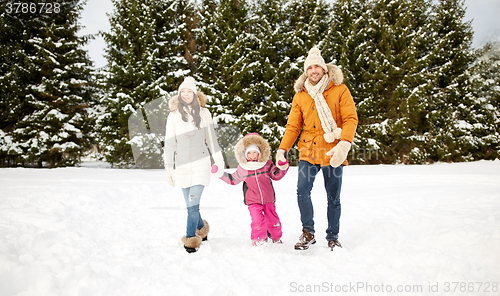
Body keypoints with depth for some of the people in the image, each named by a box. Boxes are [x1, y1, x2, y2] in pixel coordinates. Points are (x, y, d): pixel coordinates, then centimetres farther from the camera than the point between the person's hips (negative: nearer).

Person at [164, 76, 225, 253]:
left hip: (201, 164, -2)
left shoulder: (203, 113, 6)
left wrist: (220, 162, 8)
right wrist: (168, 168, 3)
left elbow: (211, 139, 10)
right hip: (182, 166, 2)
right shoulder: (174, 115, 6)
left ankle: (191, 238, -4)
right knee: (191, 205, 9)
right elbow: (169, 143, 7)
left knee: (193, 203, -13)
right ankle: (201, 228, 33)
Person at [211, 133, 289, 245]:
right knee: (257, 220, -16)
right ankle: (258, 239, 7)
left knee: (273, 219, 8)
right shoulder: (242, 168, -2)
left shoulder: (267, 164, -1)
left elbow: (276, 175, 9)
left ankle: (276, 237, 34)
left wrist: (283, 168, -8)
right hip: (253, 201, -1)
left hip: (268, 199, 2)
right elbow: (232, 179, 12)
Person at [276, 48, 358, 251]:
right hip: (308, 151, 2)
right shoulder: (300, 95, 8)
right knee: (302, 192, -13)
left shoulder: (339, 90, 0)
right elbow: (293, 125, 10)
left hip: (333, 153, -1)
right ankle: (308, 233, 6)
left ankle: (333, 237, 23)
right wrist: (283, 149, 0)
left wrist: (344, 144, -20)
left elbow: (351, 119, -6)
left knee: (333, 198, 7)